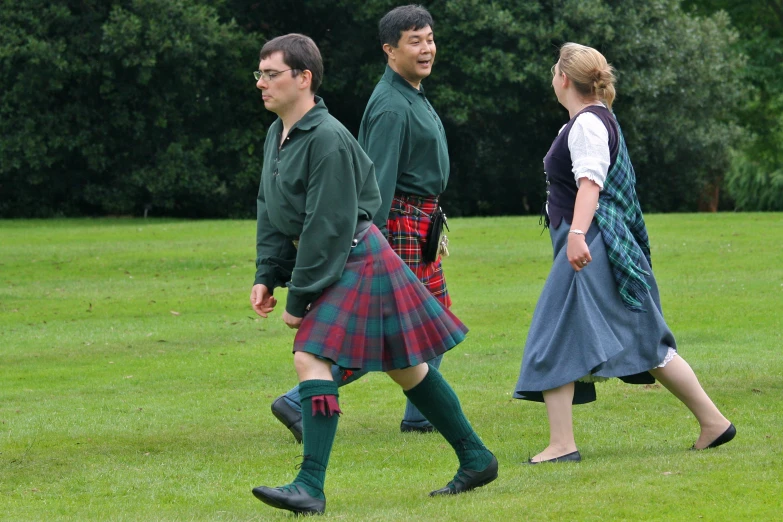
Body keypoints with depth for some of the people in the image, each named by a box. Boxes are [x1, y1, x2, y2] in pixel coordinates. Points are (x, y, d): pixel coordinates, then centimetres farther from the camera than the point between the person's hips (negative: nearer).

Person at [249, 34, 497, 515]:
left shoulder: (327, 140, -22)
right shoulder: (277, 135, 8)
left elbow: (327, 228, -22)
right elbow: (271, 213, 16)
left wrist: (299, 297, -19)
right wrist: (266, 276, 6)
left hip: (356, 261, -10)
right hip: (340, 266, 10)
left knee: (312, 358, -19)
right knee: (404, 366, 14)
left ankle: (311, 488, -20)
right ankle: (476, 459, 24)